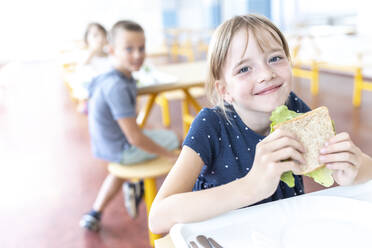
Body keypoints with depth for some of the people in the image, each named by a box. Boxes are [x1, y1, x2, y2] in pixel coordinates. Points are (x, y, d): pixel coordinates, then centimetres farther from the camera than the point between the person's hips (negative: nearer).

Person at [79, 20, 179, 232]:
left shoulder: (108, 78, -1)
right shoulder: (118, 87, -30)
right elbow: (135, 138, -28)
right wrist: (170, 155, -16)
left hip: (104, 146, 8)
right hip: (121, 150, -8)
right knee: (171, 138, 9)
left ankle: (96, 214, 32)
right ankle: (136, 185, 19)